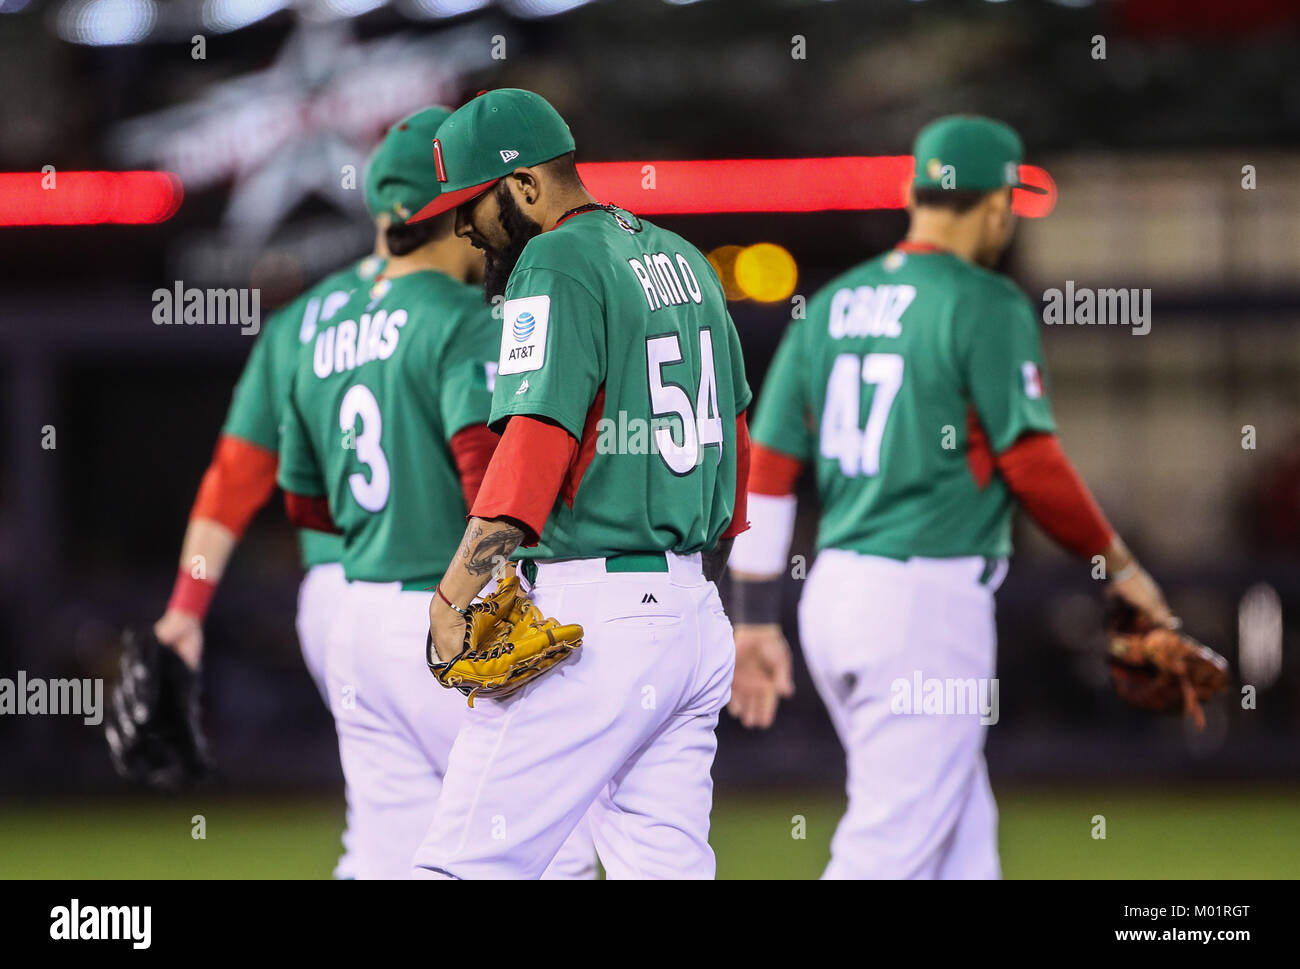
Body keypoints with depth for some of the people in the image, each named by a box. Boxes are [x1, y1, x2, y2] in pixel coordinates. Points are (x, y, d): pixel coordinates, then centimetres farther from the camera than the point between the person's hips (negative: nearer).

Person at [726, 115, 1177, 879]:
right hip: (928, 599, -8)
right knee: (892, 849, -7)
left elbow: (768, 467, 9)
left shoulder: (832, 306, 11)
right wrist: (1119, 564, 3)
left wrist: (756, 620, 12)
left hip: (833, 593, 8)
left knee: (963, 842, 16)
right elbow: (1032, 465, -12)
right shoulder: (986, 305, -9)